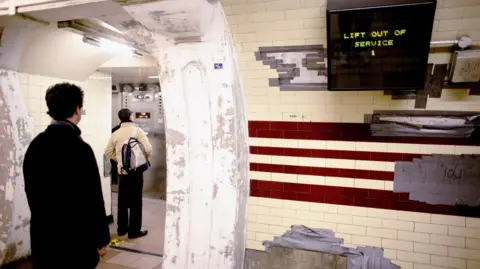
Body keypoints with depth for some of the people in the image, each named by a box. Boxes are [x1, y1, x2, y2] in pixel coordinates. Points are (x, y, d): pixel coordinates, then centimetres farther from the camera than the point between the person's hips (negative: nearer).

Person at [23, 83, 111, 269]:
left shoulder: (35, 144, 0)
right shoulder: (79, 148, -21)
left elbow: (31, 189, 11)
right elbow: (93, 199, -18)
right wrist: (102, 239, -8)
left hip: (43, 236, 6)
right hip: (75, 240, -6)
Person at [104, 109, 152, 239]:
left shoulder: (115, 133, 4)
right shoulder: (137, 130, -10)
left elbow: (108, 152, 7)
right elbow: (148, 149, -19)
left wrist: (119, 159, 15)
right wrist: (145, 160, -2)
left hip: (121, 171, 5)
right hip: (135, 171, -5)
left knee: (122, 200, 16)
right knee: (135, 201, 3)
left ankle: (121, 228, 25)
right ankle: (134, 231, 9)